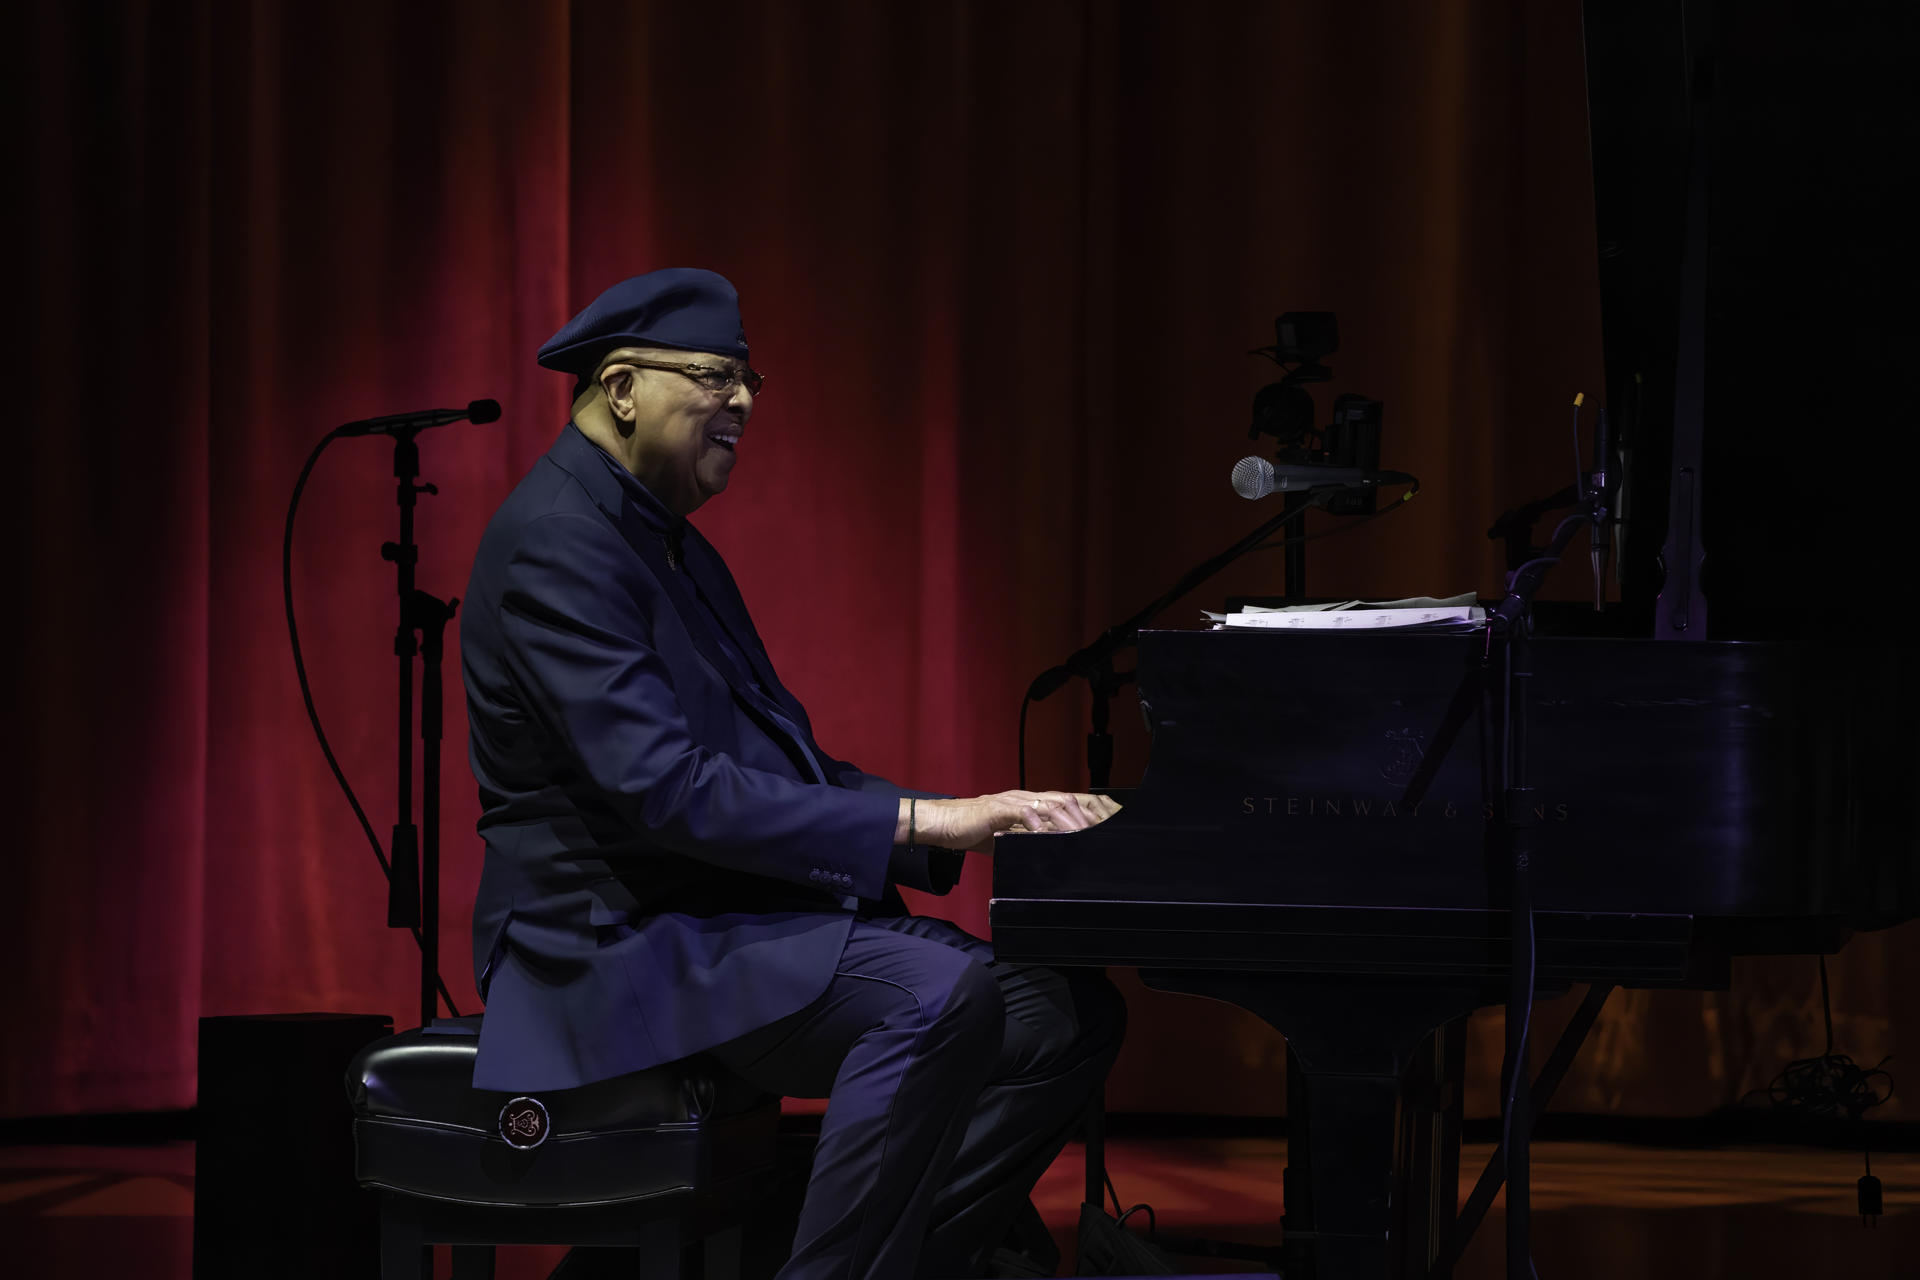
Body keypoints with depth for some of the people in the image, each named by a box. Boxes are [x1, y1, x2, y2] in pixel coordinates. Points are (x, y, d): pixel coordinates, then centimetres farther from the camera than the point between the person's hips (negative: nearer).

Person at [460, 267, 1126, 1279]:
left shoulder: (672, 547, 20)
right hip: (626, 937, -10)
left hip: (735, 918, 10)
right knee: (941, 995, -33)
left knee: (1069, 1012, -5)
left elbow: (782, 763, 21)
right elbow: (662, 789, -23)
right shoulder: (555, 541, -13)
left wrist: (978, 820, 4)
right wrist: (920, 822, -23)